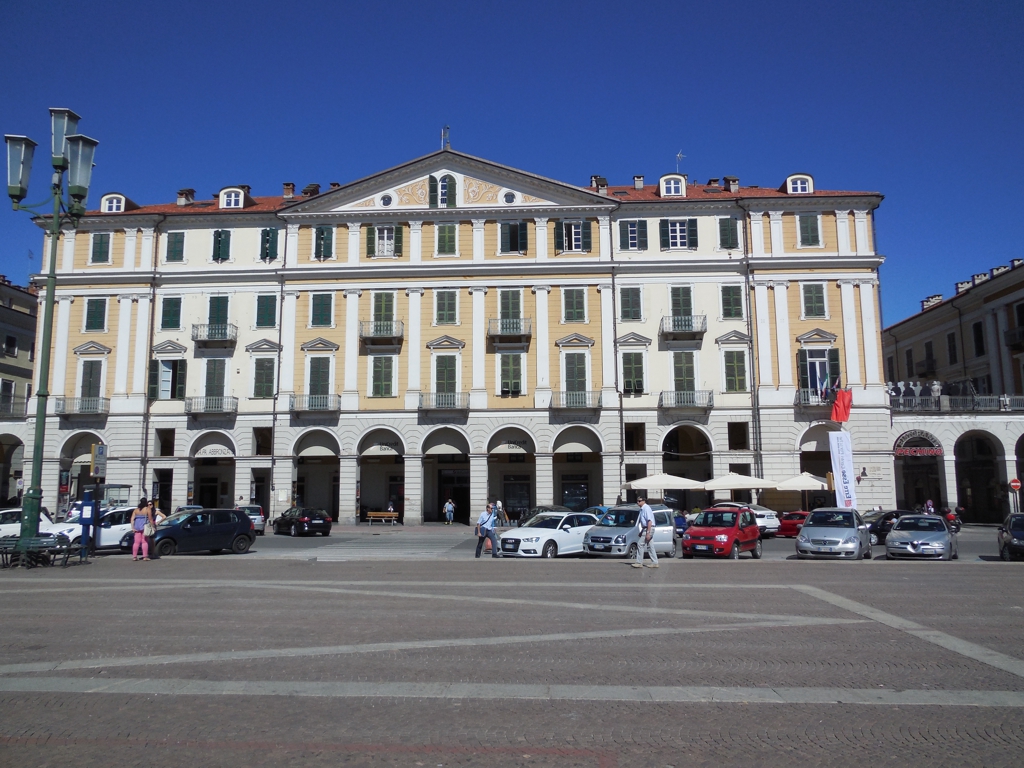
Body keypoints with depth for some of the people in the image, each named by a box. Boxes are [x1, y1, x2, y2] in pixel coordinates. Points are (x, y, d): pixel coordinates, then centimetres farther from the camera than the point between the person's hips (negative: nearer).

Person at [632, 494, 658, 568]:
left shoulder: (646, 508, -17)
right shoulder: (642, 509, 14)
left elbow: (649, 521, -22)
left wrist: (648, 533, -25)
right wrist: (642, 532, 23)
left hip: (648, 529, -10)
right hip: (645, 528, 10)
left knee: (640, 544, -7)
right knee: (650, 546, 10)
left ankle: (639, 562, -2)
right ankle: (654, 562, 13)